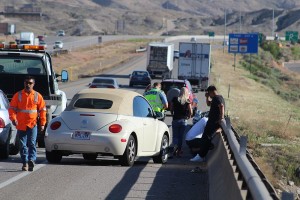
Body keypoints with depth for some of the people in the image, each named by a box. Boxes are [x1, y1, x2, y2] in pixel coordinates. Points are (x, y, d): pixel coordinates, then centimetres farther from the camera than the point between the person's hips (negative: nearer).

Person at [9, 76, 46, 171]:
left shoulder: (37, 96, 6)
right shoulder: (18, 95, 5)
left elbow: (42, 110, 9)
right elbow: (12, 108, 3)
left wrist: (42, 123, 4)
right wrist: (13, 119, -12)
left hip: (32, 124, -1)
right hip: (21, 125, 1)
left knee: (32, 143, -12)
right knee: (23, 145, 4)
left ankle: (31, 159, -18)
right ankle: (25, 163, 10)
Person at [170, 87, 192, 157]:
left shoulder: (175, 99, -4)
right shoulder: (187, 101, -6)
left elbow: (171, 109, 3)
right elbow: (190, 111, -7)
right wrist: (188, 116, 13)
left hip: (175, 119, 0)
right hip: (184, 120, 0)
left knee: (175, 135, 8)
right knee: (181, 136, 10)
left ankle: (175, 145, -20)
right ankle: (178, 151, 10)